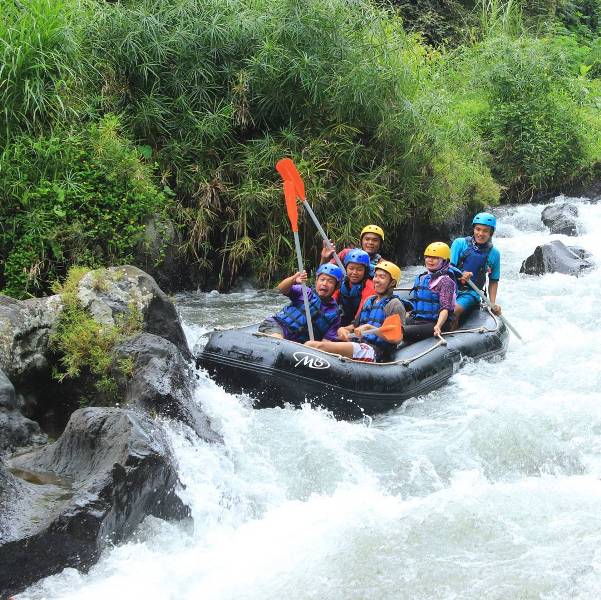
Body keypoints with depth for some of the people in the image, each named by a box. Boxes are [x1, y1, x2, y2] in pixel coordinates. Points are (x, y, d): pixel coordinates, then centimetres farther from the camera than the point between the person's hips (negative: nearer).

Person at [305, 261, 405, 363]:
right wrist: (342, 330, 5)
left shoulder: (394, 304, 3)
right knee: (310, 345, -14)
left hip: (374, 352, -8)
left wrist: (370, 328, -16)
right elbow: (354, 326, 28)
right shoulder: (369, 301, 28)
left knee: (322, 346, -29)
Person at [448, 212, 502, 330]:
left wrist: (493, 304, 3)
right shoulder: (460, 243, 1)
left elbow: (493, 281, 14)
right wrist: (460, 275, -24)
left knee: (455, 310, -32)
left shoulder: (494, 254, 6)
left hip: (471, 293, 0)